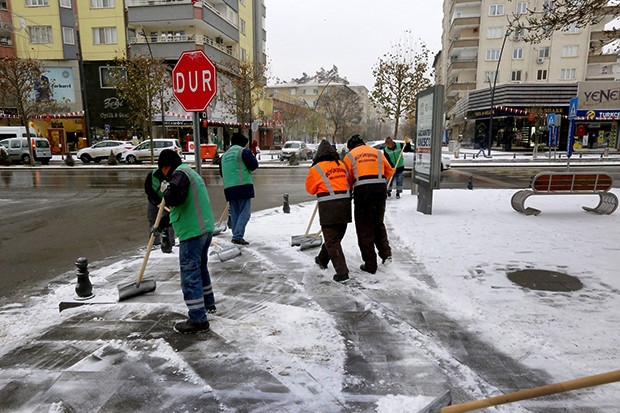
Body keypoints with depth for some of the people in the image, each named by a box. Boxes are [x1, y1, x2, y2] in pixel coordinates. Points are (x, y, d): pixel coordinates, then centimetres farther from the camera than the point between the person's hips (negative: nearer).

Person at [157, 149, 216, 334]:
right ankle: (208, 303, 38)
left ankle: (198, 320, -4)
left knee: (190, 273, -6)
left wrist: (165, 190, -7)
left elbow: (174, 197, -26)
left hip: (192, 232, -10)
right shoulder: (192, 173, 23)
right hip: (206, 227, 10)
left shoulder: (180, 173, -9)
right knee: (200, 267, 24)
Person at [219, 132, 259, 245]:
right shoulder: (244, 151, -2)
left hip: (229, 188, 7)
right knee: (245, 212, -5)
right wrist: (252, 157, 12)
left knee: (234, 213, 12)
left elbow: (221, 173, 24)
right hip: (243, 185, -7)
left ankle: (235, 236, 13)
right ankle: (238, 236, -14)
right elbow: (253, 165, -6)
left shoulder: (225, 155, 20)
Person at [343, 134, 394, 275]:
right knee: (378, 224, 22)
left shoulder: (349, 156, 8)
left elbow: (347, 180, 5)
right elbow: (390, 172, 18)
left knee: (364, 229, 6)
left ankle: (370, 264, 10)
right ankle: (386, 254, 11)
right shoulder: (378, 153, 16)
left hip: (362, 191, -3)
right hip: (380, 190, 3)